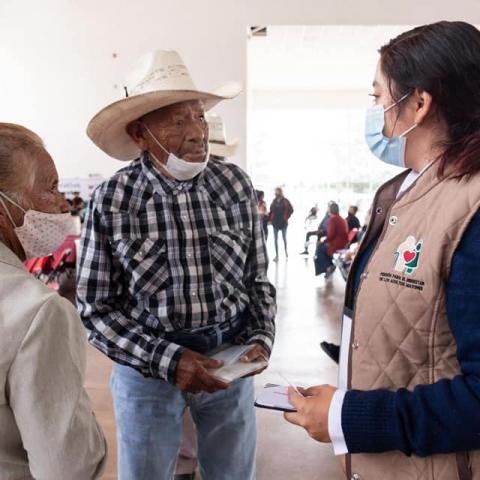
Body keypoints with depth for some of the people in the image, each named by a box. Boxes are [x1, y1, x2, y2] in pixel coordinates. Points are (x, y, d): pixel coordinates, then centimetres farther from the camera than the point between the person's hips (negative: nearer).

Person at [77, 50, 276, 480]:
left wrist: (261, 337, -10)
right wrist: (165, 358, -18)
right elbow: (96, 308, -8)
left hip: (231, 359, 2)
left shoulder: (235, 184, -5)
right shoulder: (111, 202, -11)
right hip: (146, 366, -1)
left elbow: (258, 278, 4)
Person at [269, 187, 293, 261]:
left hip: (283, 222, -3)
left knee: (284, 238, 11)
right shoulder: (274, 201, 5)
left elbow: (291, 209, -4)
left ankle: (286, 250, 33)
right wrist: (270, 219, -1)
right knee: (275, 239, 2)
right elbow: (271, 210, 7)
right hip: (275, 222, 3)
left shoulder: (285, 201, -6)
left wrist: (286, 217, -5)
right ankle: (276, 255, 6)